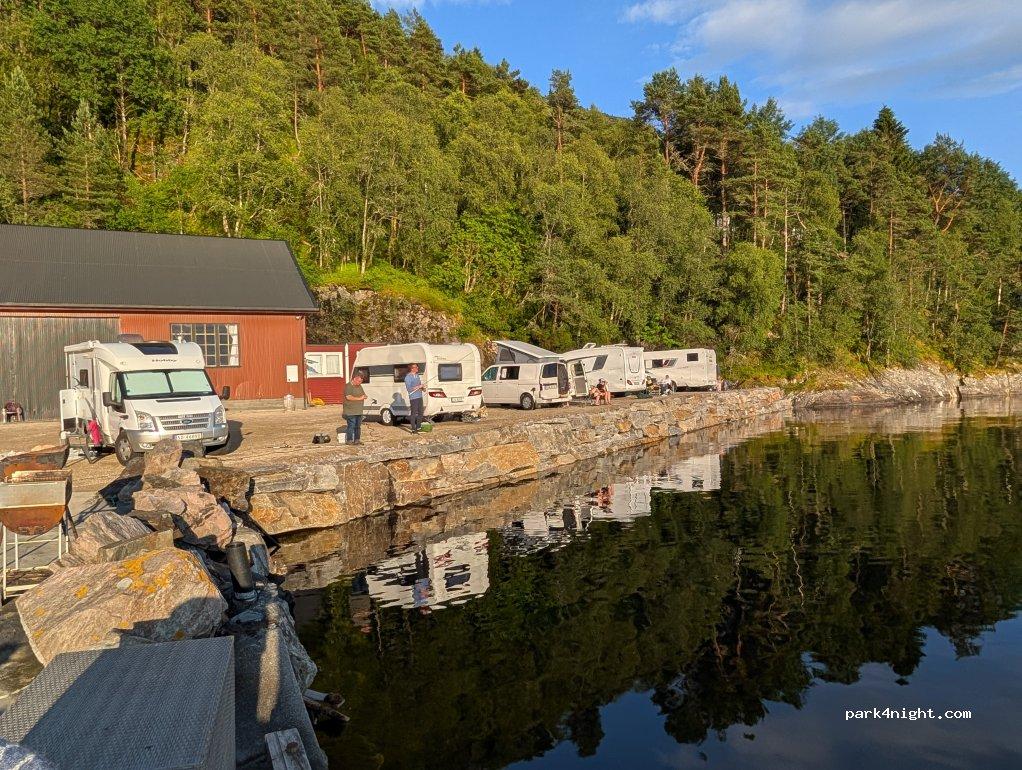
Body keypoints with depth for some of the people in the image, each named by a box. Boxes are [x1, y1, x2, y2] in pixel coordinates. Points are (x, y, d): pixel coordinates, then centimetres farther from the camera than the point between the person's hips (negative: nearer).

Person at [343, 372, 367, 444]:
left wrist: (363, 397, -4)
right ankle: (349, 440, -2)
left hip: (359, 411, 8)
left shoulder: (359, 386, 17)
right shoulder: (348, 386, -11)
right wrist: (359, 398, -18)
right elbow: (348, 397, -22)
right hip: (351, 411, -8)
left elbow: (364, 395, 21)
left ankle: (357, 439, 17)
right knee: (351, 426, -8)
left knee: (358, 426, 10)